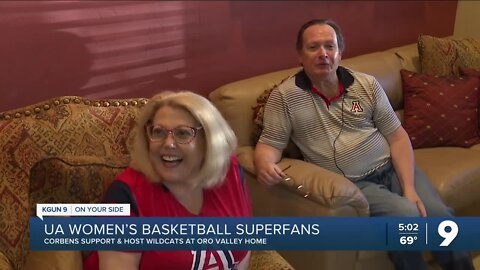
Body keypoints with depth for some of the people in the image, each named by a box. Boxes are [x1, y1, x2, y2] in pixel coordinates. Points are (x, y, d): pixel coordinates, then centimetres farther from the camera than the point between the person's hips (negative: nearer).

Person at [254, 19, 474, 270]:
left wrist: (409, 188, -11)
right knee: (405, 215, -25)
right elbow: (270, 143, -6)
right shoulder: (283, 96, -7)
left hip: (391, 167, 4)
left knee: (439, 214, -14)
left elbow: (397, 137, 1)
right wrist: (264, 163, -31)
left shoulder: (367, 84, 1)